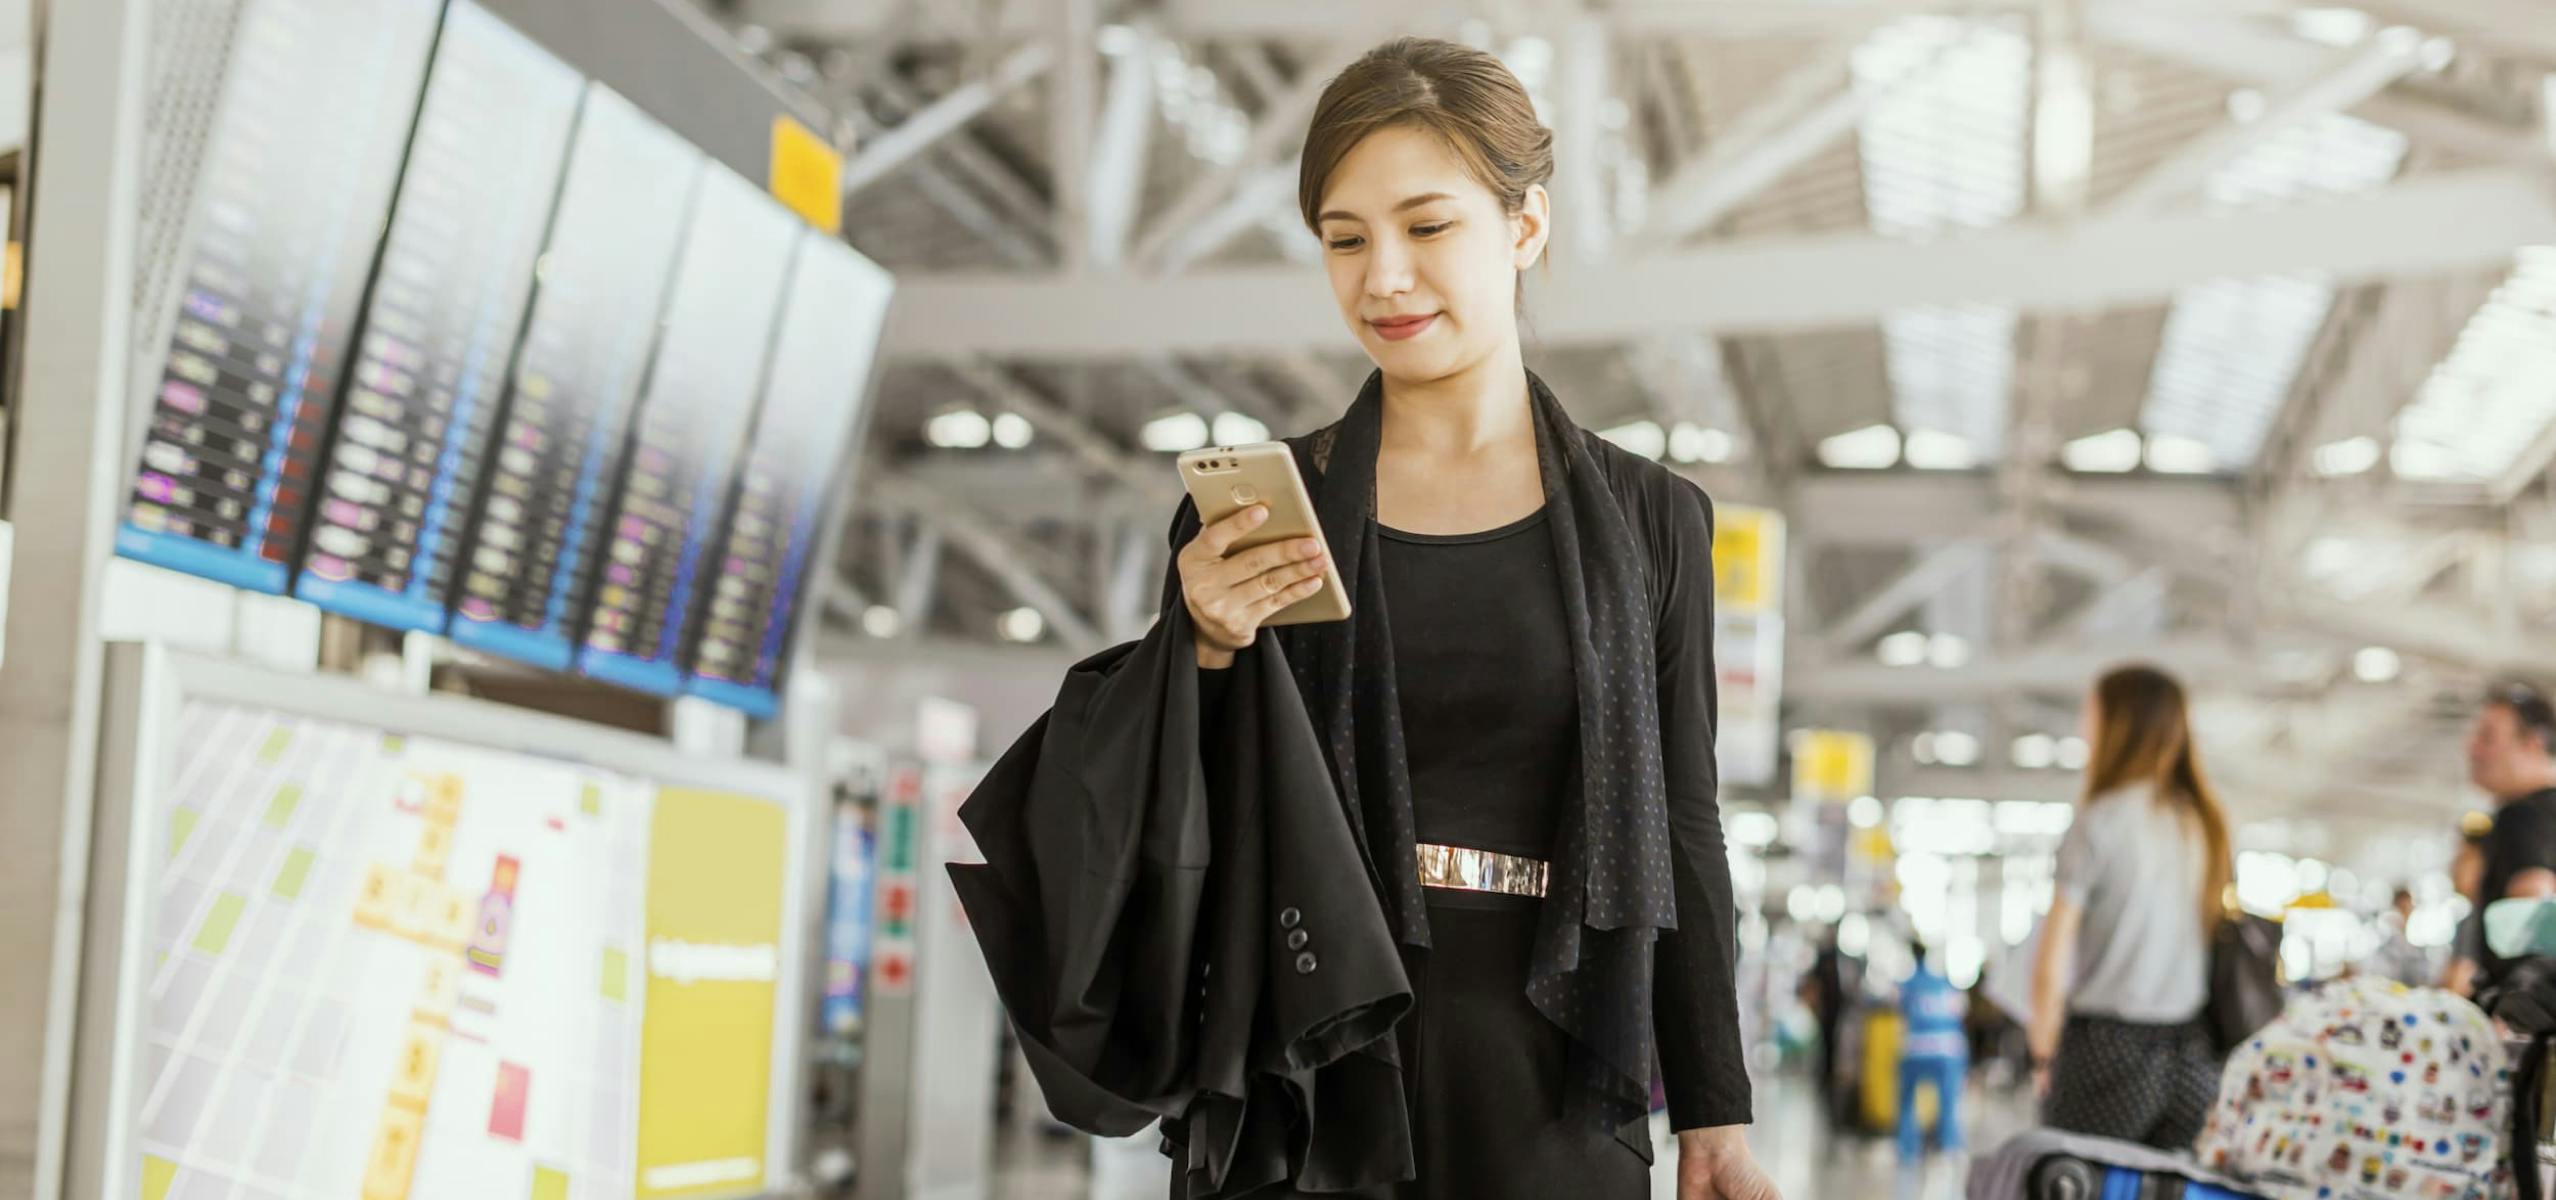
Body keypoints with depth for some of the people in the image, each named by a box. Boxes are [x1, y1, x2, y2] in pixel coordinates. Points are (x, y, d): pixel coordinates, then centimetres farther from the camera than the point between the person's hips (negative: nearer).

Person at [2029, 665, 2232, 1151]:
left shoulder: (2098, 823, -8)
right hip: (2193, 1056, 5)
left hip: (2109, 1046, -5)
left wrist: (2043, 1055, 1)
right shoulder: (2208, 824, 9)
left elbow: (2053, 964, -9)